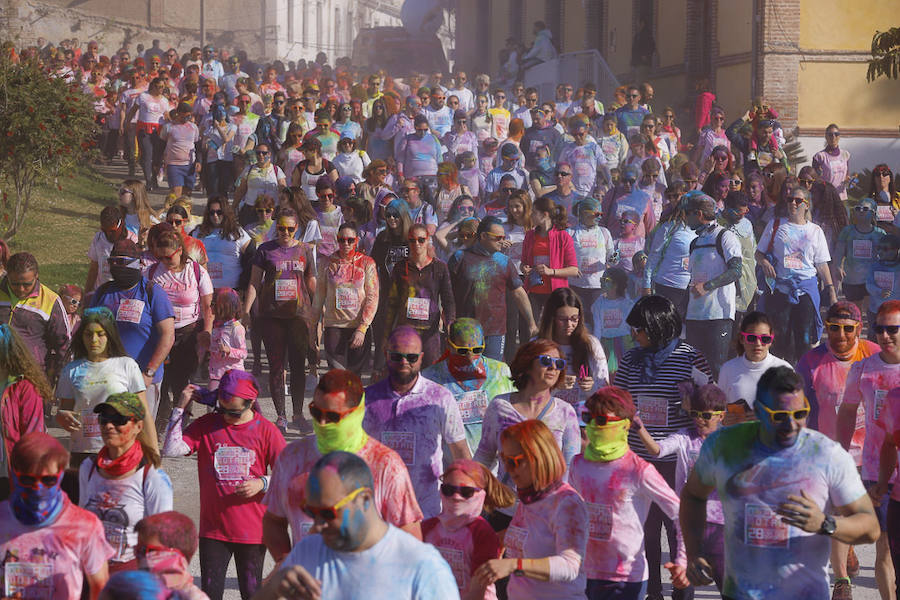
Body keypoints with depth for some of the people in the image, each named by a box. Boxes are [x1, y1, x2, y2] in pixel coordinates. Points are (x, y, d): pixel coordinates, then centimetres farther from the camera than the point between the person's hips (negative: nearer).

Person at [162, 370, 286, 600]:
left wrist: (262, 483, -17)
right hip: (213, 529, 1)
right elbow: (171, 449, -11)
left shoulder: (265, 430, -3)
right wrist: (180, 408, -12)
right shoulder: (206, 425, 1)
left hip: (252, 529, -1)